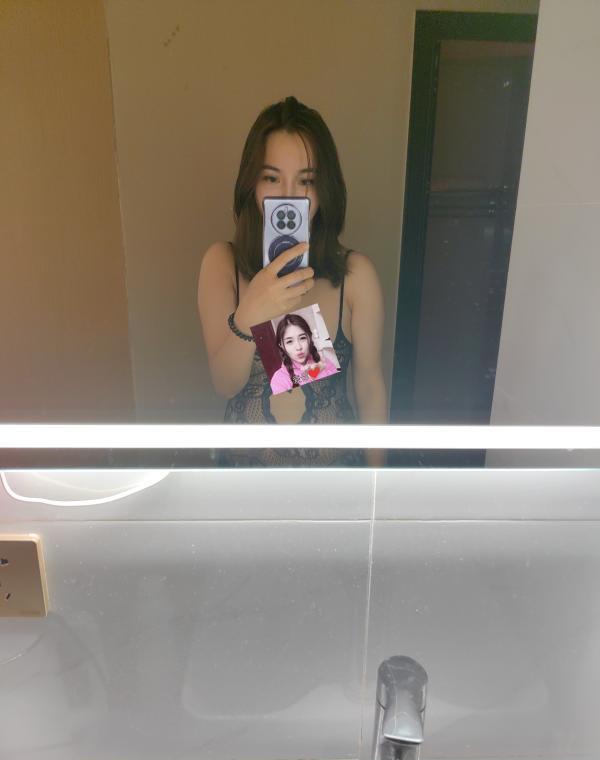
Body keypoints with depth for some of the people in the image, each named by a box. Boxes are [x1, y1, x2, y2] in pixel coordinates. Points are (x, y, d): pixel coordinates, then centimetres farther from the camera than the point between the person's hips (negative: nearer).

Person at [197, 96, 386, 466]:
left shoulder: (356, 273, -18)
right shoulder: (221, 263, -14)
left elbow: (370, 384, -8)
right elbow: (225, 383, -20)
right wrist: (249, 317, -39)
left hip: (332, 458, 0)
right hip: (247, 458, 1)